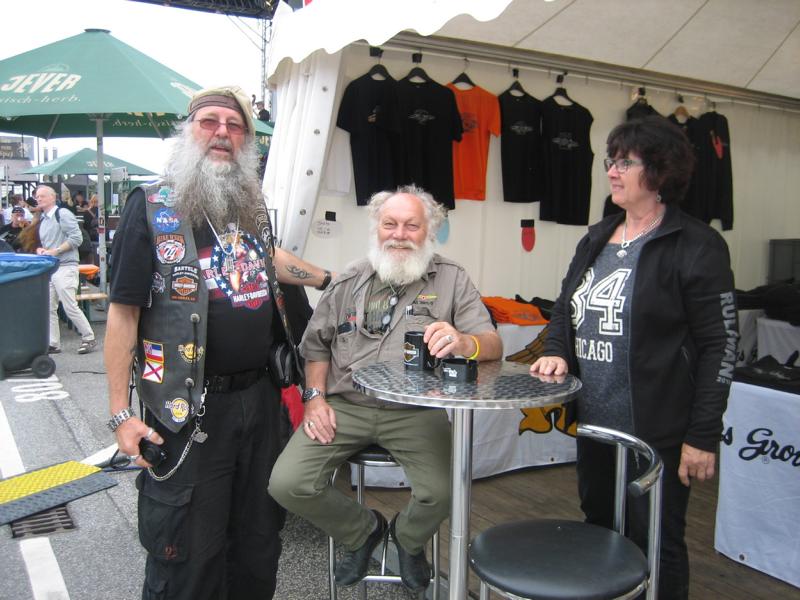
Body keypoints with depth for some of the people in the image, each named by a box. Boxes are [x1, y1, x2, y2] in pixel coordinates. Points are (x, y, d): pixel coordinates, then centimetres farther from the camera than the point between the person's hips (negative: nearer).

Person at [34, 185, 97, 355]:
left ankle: (89, 338, 4)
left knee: (70, 307, -8)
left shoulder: (63, 214, -7)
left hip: (65, 267, -8)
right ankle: (53, 344, 13)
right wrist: (40, 250, 5)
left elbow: (76, 238, -14)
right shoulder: (42, 220, 18)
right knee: (49, 308, 6)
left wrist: (55, 251, -17)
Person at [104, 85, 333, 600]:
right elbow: (123, 312, -11)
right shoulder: (153, 208, -9)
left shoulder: (254, 207, 8)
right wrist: (121, 413, -14)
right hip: (188, 408, -5)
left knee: (259, 536, 19)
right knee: (187, 550, 6)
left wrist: (332, 280, 34)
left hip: (260, 397, 6)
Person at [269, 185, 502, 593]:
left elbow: (493, 345, -4)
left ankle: (408, 540, 17)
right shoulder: (350, 282, 11)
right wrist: (315, 396, -1)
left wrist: (464, 342, -28)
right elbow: (316, 344, 15)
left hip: (415, 411, -2)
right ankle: (361, 531, 18)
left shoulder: (451, 280, 4)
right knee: (287, 484, -15)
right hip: (344, 406, 2)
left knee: (441, 492, -25)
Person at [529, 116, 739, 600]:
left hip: (657, 433, -6)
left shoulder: (696, 246, -10)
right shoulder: (597, 239, 10)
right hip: (593, 424, 7)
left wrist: (703, 437, -14)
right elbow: (564, 310, 18)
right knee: (598, 533, 21)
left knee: (655, 546, 8)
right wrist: (558, 353, -3)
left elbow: (720, 347, -12)